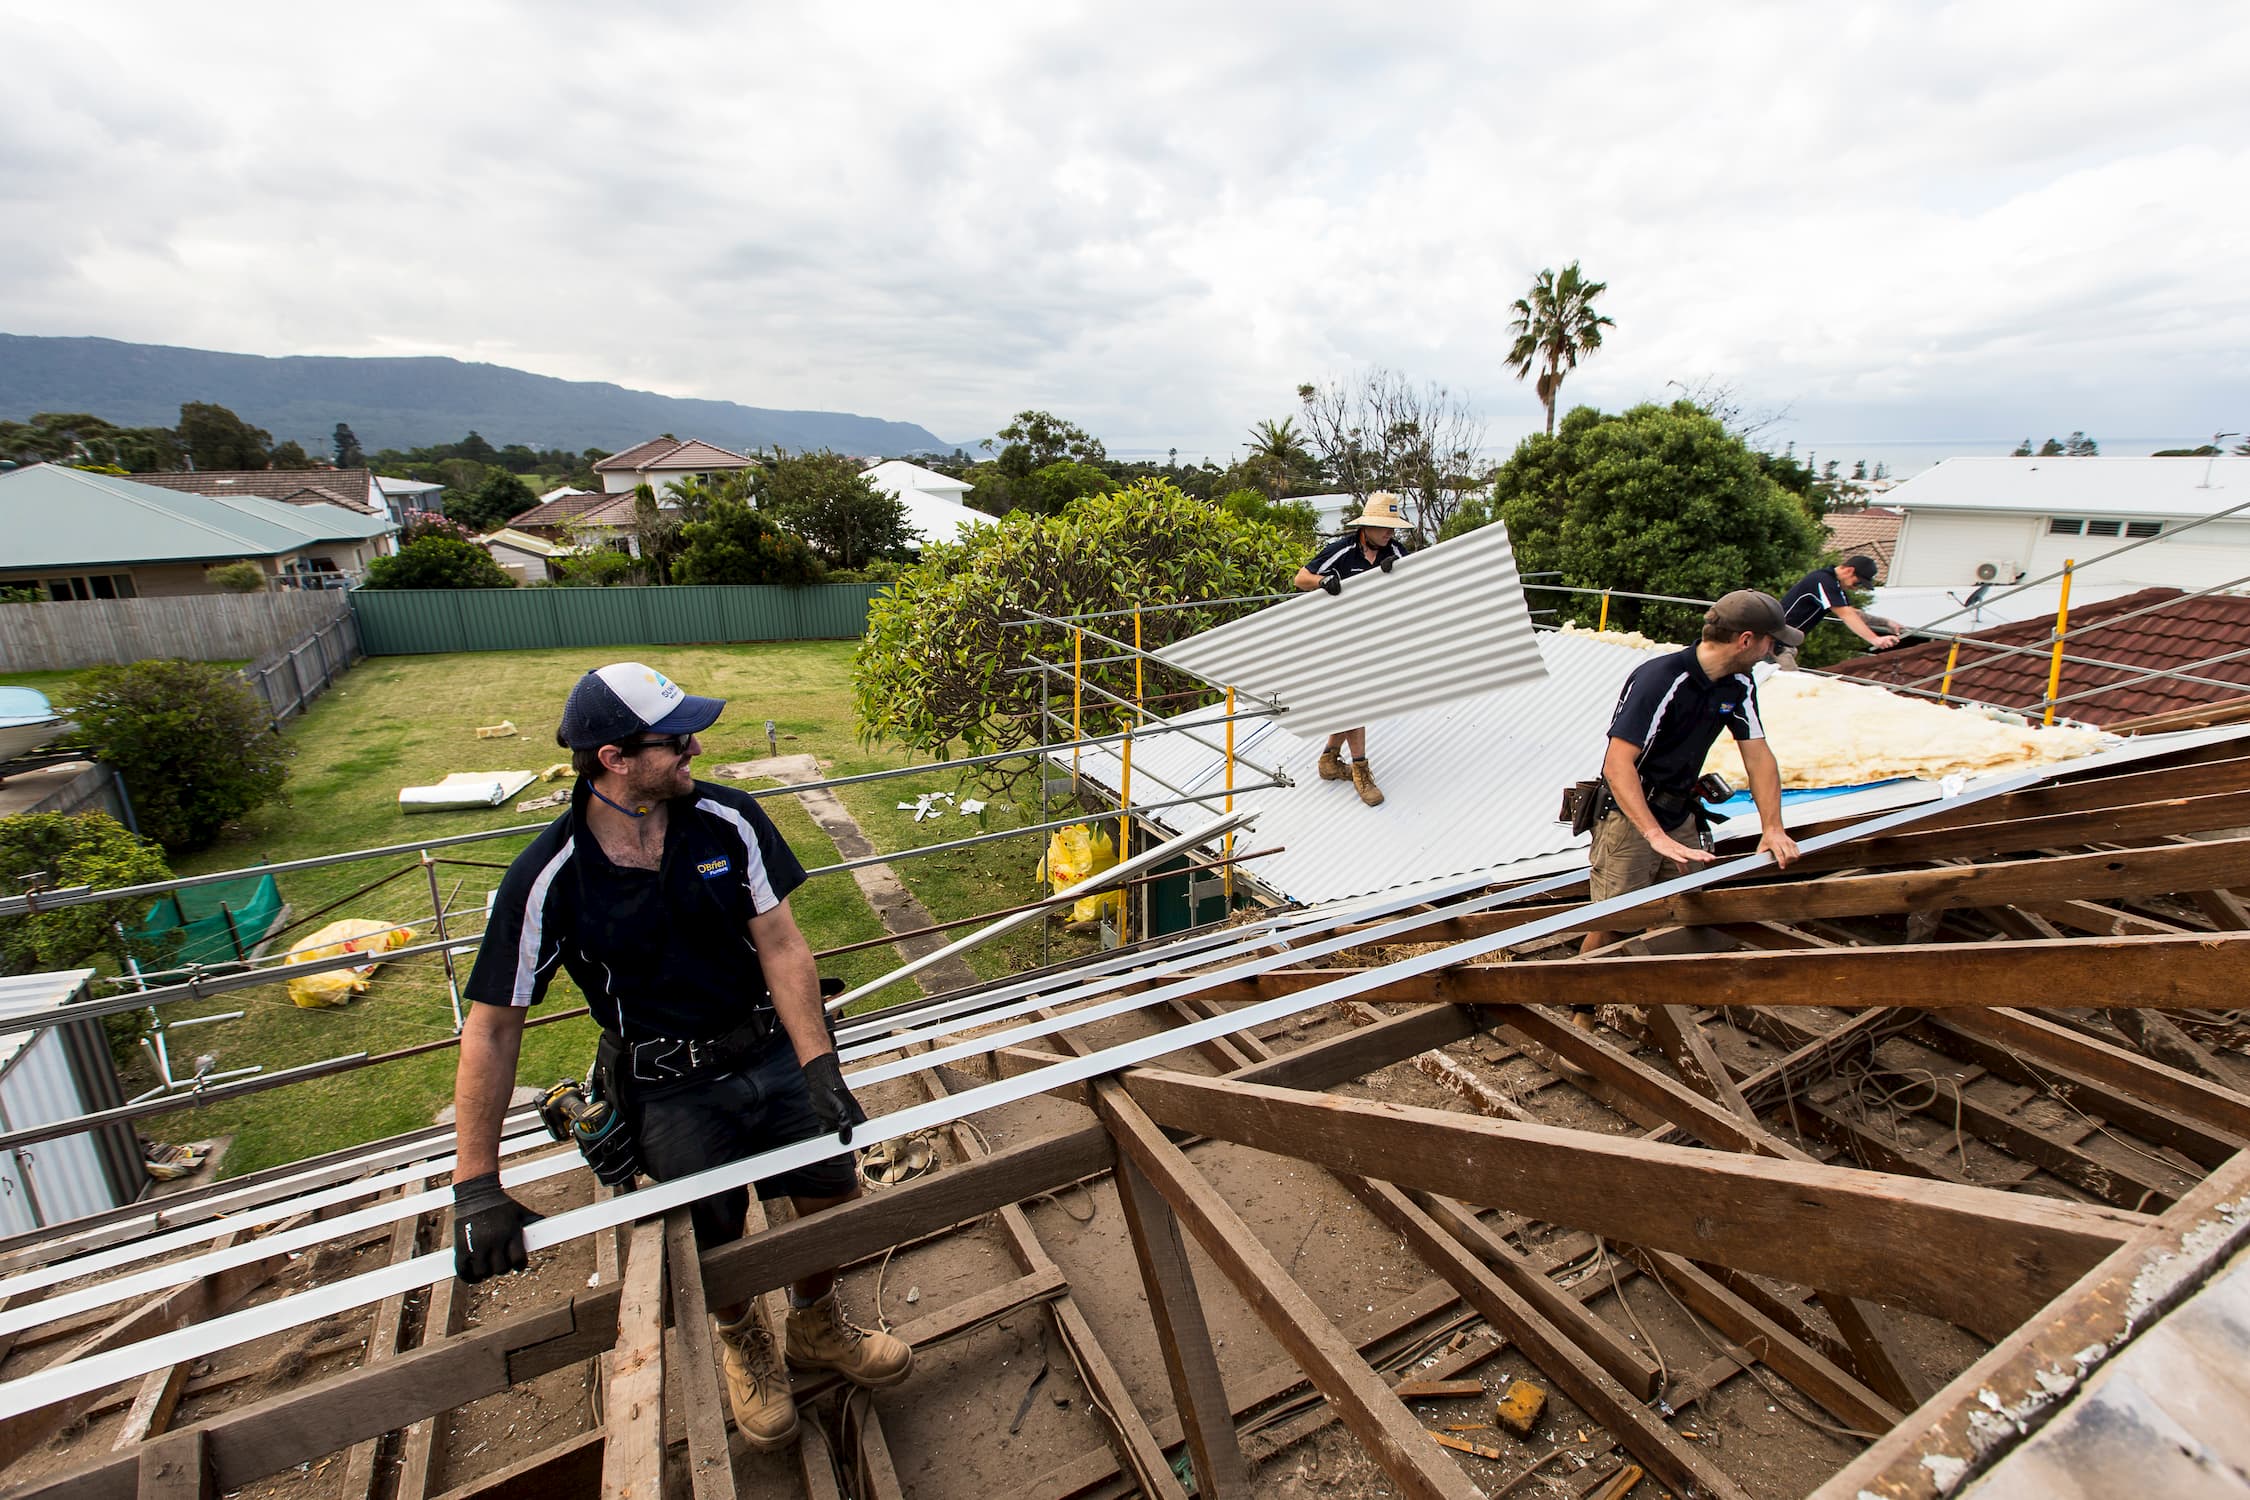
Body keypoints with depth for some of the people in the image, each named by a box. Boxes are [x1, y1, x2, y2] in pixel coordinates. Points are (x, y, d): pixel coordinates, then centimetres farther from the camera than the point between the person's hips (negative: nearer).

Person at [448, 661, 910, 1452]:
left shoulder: (728, 819, -13)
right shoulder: (547, 879, -18)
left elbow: (781, 946, -12)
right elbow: (491, 1031, -10)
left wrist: (819, 1066, -19)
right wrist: (476, 1187, -10)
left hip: (770, 1052, 2)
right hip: (669, 1089, -2)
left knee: (837, 1196, 5)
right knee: (714, 1251, 6)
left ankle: (815, 1327, 39)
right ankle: (744, 1344, 44)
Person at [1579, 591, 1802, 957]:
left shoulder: (1739, 686, 2)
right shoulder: (1660, 679, -24)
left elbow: (1758, 754, 7)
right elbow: (1617, 764, -30)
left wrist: (1773, 827, -6)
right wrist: (1658, 837, -37)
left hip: (1681, 816, 8)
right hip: (1629, 818, -8)